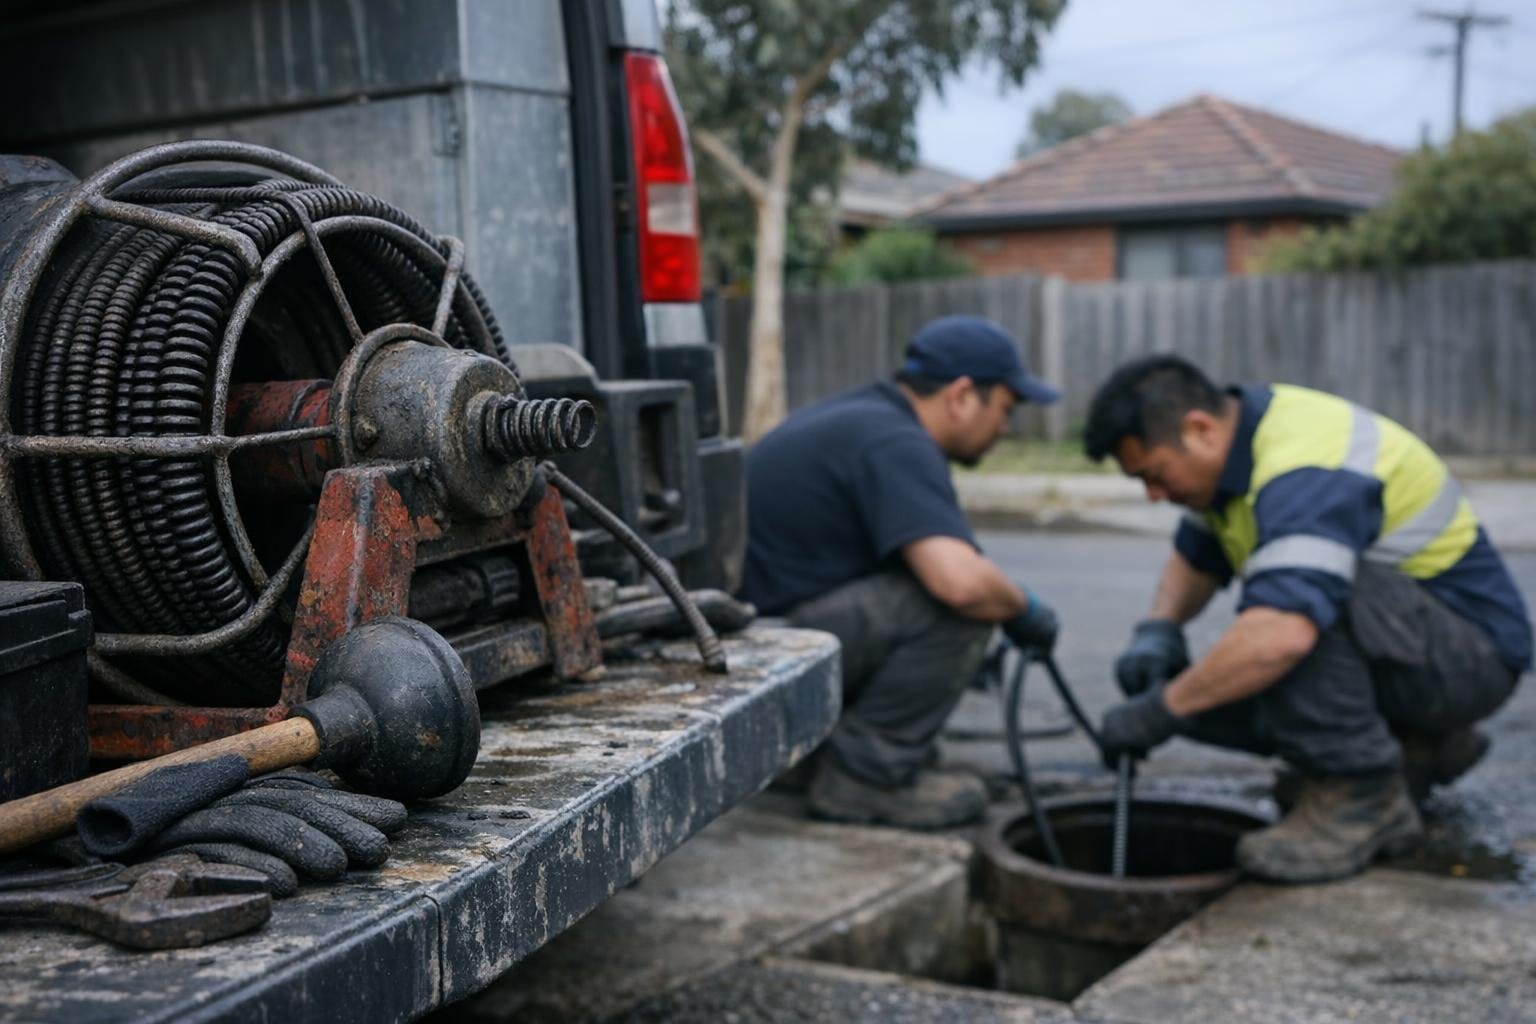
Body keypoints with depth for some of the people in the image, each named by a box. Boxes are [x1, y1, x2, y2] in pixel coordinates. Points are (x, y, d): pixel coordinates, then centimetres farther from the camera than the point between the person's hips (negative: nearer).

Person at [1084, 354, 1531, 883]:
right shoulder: (1240, 431, 0)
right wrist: (1157, 630, -6)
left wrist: (1160, 710, -34)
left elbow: (1280, 636, -46)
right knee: (1203, 686, 0)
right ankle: (1415, 747, 14)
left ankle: (1363, 797, -18)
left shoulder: (1305, 474, -30)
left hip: (1473, 652, -10)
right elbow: (1194, 559, 15)